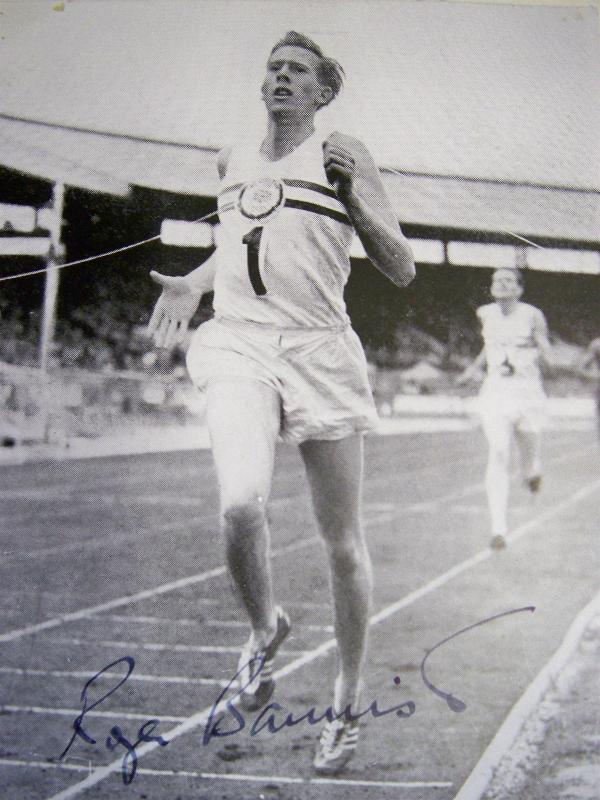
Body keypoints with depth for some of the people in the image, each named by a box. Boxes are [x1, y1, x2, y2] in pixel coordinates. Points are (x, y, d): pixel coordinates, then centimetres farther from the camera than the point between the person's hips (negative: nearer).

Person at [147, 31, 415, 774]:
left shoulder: (342, 156, 3)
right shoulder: (233, 158, 16)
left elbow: (402, 270, 0)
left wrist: (353, 195, -13)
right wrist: (194, 283, 17)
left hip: (319, 351, -2)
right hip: (239, 348, 2)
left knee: (342, 542, 3)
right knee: (241, 505, -24)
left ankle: (346, 705, 20)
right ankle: (264, 627, 8)